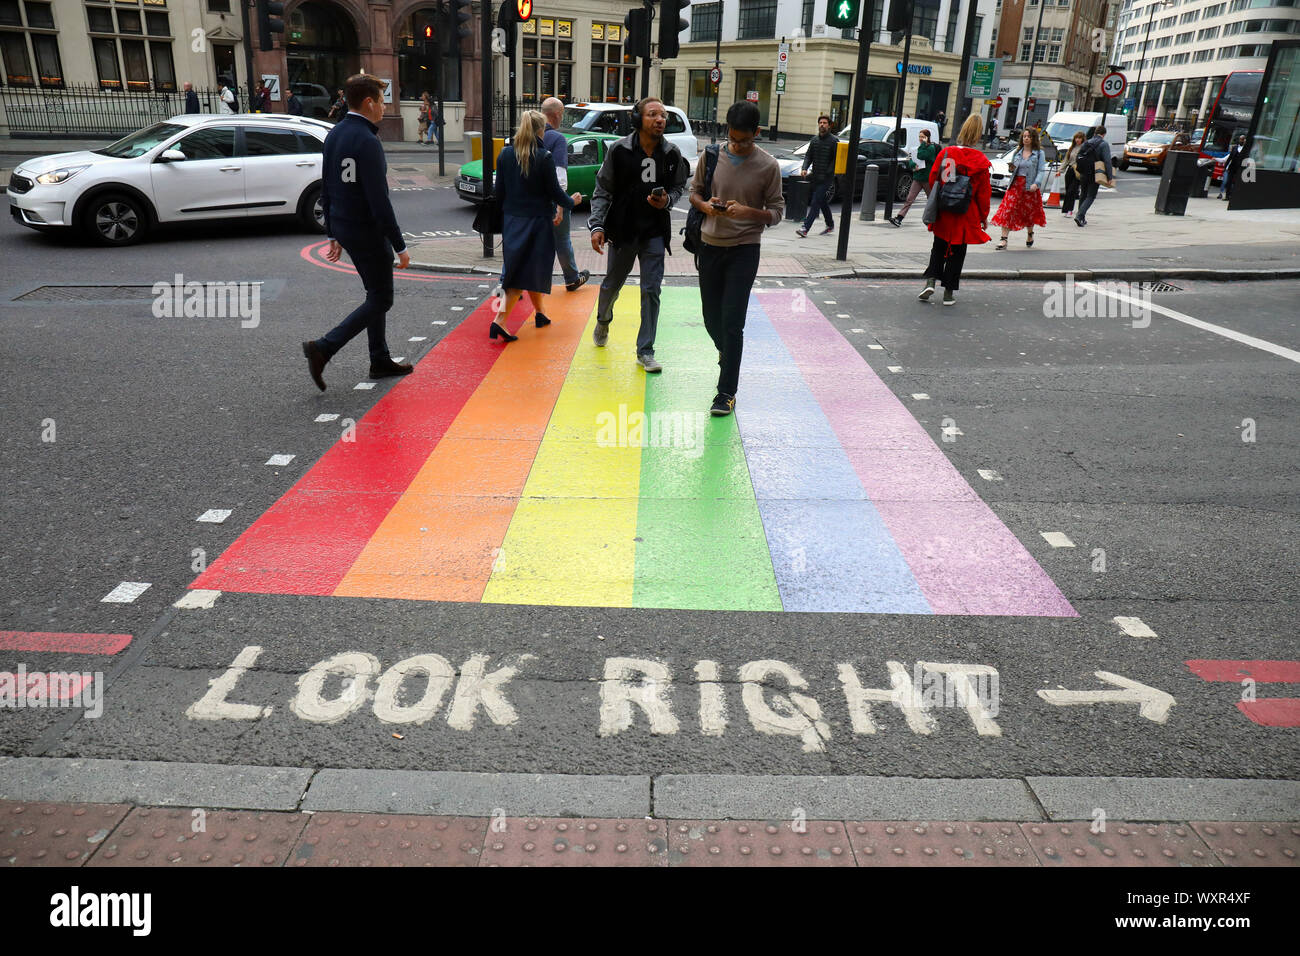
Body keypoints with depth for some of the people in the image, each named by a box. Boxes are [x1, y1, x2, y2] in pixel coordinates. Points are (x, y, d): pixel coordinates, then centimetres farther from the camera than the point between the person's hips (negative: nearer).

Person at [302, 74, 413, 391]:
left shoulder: (334, 135, 8)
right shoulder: (367, 141, -20)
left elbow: (326, 190, 13)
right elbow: (379, 202, -23)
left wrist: (333, 234, 20)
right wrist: (400, 247, -18)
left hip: (343, 227, 9)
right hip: (368, 232, -9)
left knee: (376, 294, 19)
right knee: (380, 300, 1)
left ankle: (380, 361, 26)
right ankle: (323, 348, -6)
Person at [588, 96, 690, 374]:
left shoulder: (672, 154, -2)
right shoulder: (619, 150, -8)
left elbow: (678, 187, 12)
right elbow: (603, 190, -3)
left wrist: (667, 200, -11)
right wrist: (597, 226, -12)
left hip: (655, 233, 1)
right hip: (622, 230, -1)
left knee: (651, 290, -3)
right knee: (612, 284, 15)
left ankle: (645, 351, 6)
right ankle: (603, 321, 48)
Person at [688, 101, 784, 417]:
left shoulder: (768, 166, -5)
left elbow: (777, 212, -2)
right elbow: (695, 192, 12)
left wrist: (747, 211, -21)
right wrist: (706, 206, -11)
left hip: (744, 250, -3)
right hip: (710, 246, 3)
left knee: (732, 323, -8)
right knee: (711, 317, 12)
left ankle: (726, 391, -1)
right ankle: (726, 353, 46)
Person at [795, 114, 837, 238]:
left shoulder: (834, 140, -6)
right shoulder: (814, 140, 12)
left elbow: (836, 159, -9)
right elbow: (808, 156, 13)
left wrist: (827, 173, -16)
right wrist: (805, 168, -6)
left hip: (826, 178, -7)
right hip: (815, 177, 7)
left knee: (815, 203, -13)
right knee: (823, 202, 17)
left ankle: (805, 228, -19)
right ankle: (830, 225, 34)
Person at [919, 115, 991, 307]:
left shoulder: (945, 153, -3)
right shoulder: (980, 161, -9)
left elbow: (933, 180, 5)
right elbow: (984, 192, -4)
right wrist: (984, 217, 7)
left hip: (943, 214, 2)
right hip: (965, 217, -2)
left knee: (939, 249, 17)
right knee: (957, 253, 8)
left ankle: (930, 281, -1)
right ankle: (949, 292, 11)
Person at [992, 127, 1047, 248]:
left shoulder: (1039, 153, 0)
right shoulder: (1018, 152, 11)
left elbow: (1041, 170, -7)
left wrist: (1036, 183, -22)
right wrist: (1012, 168, -3)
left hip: (1030, 187, -2)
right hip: (1016, 184, 2)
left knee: (1029, 212, 11)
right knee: (1008, 210, -11)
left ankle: (1030, 234, 36)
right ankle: (1004, 239, -13)